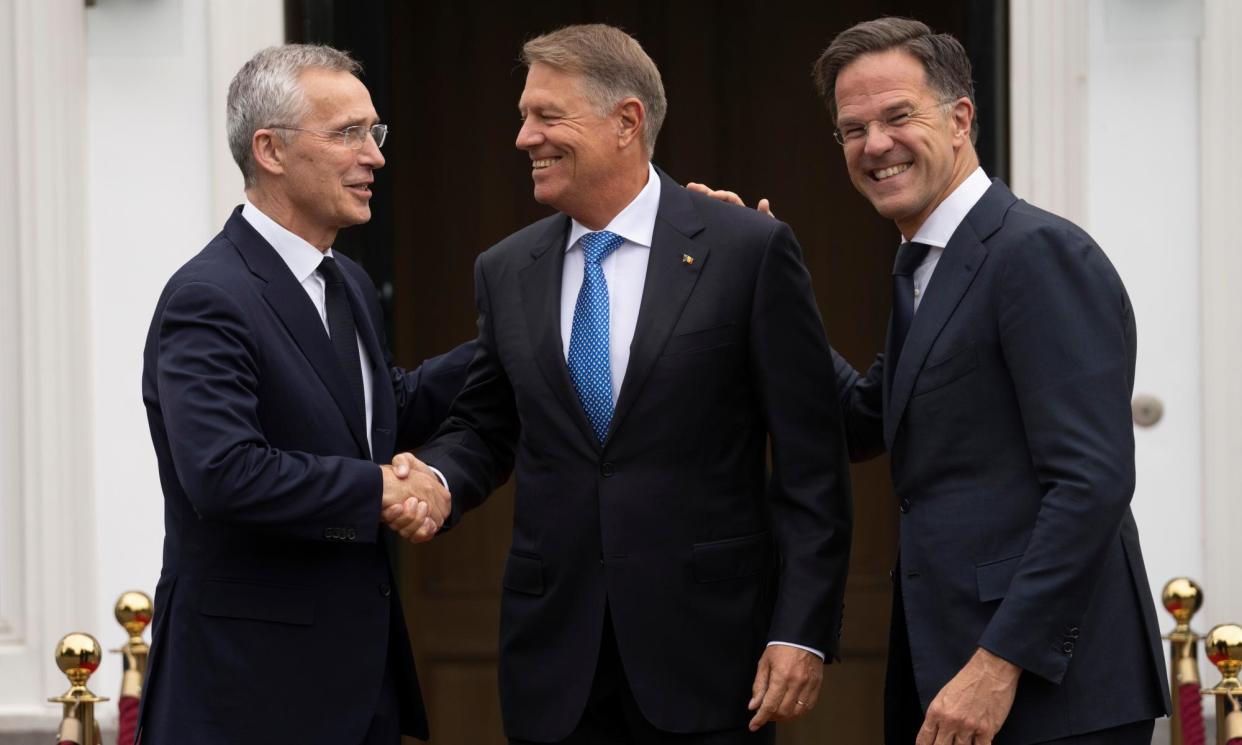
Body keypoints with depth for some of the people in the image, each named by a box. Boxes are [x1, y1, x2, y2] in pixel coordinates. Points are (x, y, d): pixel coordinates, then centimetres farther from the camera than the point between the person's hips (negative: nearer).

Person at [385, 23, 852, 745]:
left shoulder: (750, 250, -4)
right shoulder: (507, 272, 9)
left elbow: (811, 462, -5)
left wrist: (802, 631, -10)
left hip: (705, 647, -4)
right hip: (555, 661, 4)